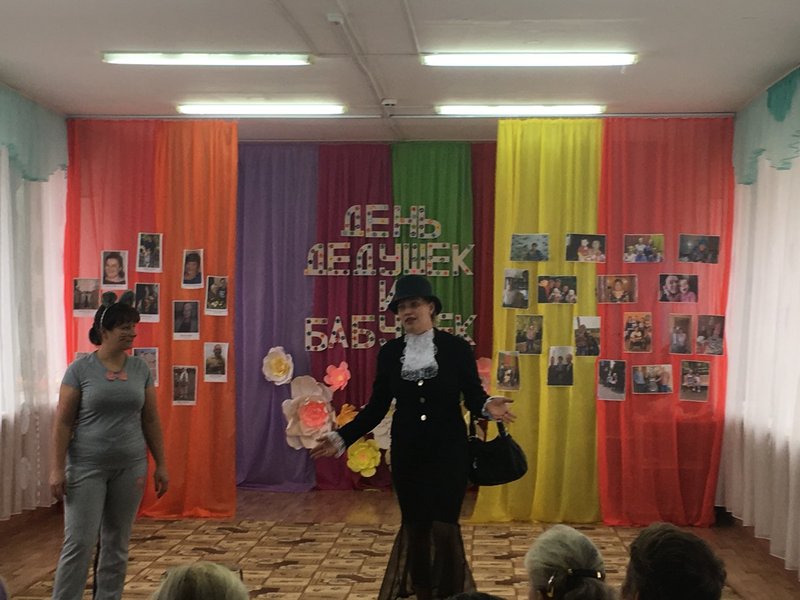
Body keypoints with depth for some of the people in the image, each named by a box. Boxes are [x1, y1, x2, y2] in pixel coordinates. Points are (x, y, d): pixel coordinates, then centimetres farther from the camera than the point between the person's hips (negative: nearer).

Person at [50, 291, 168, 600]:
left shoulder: (140, 369, 3)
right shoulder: (80, 369, -7)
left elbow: (151, 421, 8)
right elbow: (63, 423, -6)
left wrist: (161, 465, 8)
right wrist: (57, 469, -10)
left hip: (130, 467, 4)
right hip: (87, 467, -3)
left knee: (117, 543, 10)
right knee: (79, 543, -5)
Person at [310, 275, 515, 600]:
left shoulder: (456, 347, -5)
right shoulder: (390, 352, 2)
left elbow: (473, 396, -6)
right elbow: (377, 407, 4)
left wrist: (487, 406, -30)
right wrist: (341, 437, -4)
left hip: (448, 451, -3)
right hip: (406, 453, 3)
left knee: (443, 526, -6)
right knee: (414, 526, 10)